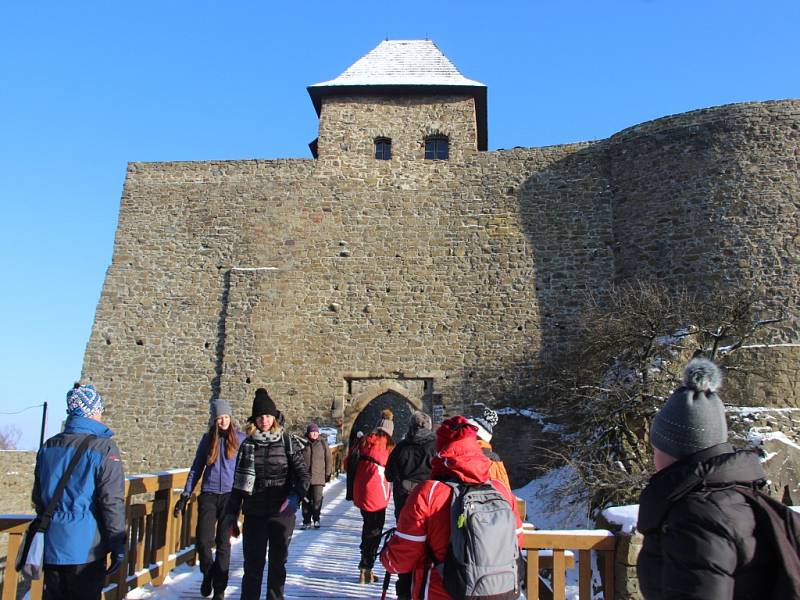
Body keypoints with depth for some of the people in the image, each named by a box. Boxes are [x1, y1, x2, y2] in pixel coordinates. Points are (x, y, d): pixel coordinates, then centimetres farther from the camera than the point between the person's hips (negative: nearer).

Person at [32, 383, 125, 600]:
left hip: (51, 548, 6)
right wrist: (118, 544, -8)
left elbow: (38, 499, 15)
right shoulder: (103, 448, -14)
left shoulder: (47, 448, 6)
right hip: (86, 548, -5)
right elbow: (113, 502, -15)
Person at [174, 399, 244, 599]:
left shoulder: (240, 439, 1)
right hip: (208, 495, 1)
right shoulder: (208, 439, 7)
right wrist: (185, 495, 7)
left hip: (230, 495, -1)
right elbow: (196, 469, 11)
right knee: (203, 540, -4)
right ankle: (208, 573, 25)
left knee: (223, 543, 3)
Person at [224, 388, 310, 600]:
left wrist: (295, 496, -19)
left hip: (282, 513, 0)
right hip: (254, 515, 1)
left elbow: (303, 474, -1)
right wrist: (231, 513, 6)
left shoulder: (287, 442, 0)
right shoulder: (248, 445, 4)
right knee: (252, 564, 2)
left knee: (278, 562, 10)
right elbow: (239, 482, 8)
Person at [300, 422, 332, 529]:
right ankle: (306, 521, 18)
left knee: (317, 499, -6)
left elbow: (329, 459, 8)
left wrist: (328, 473, 5)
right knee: (306, 500, 7)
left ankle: (316, 520, 10)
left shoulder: (323, 443, 4)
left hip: (318, 477, -1)